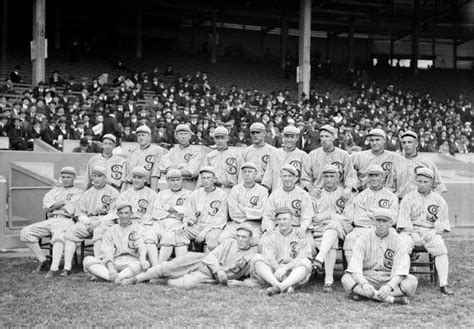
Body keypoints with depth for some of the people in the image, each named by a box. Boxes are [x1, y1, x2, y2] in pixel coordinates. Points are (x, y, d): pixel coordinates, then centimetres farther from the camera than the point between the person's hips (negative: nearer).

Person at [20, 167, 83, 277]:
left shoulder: (78, 192, 13)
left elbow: (69, 210, -4)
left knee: (58, 235, -39)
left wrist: (54, 206, 6)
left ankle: (54, 268, -42)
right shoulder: (55, 190, 30)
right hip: (50, 221, 6)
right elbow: (46, 204, 10)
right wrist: (63, 202, 0)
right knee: (25, 232, -12)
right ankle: (43, 261, -6)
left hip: (66, 221, -6)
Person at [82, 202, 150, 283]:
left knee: (145, 264, -37)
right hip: (114, 262, 2)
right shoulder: (111, 230, 17)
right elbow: (107, 251, 3)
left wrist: (142, 259, -32)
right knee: (88, 260, -19)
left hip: (131, 262, -2)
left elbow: (141, 246, -7)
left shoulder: (138, 228, 11)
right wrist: (110, 267, -19)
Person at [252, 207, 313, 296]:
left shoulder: (300, 234, 11)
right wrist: (280, 273, -23)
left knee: (306, 263, -29)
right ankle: (286, 287, -43)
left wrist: (286, 267, -21)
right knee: (257, 258, -22)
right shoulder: (269, 237, 14)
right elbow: (269, 258, -4)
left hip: (295, 275, -1)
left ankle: (280, 287, -50)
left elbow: (303, 257, -4)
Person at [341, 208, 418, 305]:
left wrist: (389, 286, -38)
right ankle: (391, 299, -37)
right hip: (367, 279, 0)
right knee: (346, 279, -30)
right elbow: (355, 266, -17)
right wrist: (364, 284, -38)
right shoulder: (364, 239, -4)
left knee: (412, 281, -28)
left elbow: (401, 269, -18)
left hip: (390, 280, 0)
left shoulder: (398, 241, -5)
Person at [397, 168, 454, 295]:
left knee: (441, 250, -27)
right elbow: (404, 220, -2)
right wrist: (413, 234, -16)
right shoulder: (408, 198, 7)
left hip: (431, 232, 1)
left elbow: (442, 221, 6)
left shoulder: (439, 200, 11)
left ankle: (443, 284, -25)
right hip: (411, 231, -1)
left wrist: (433, 231, -12)